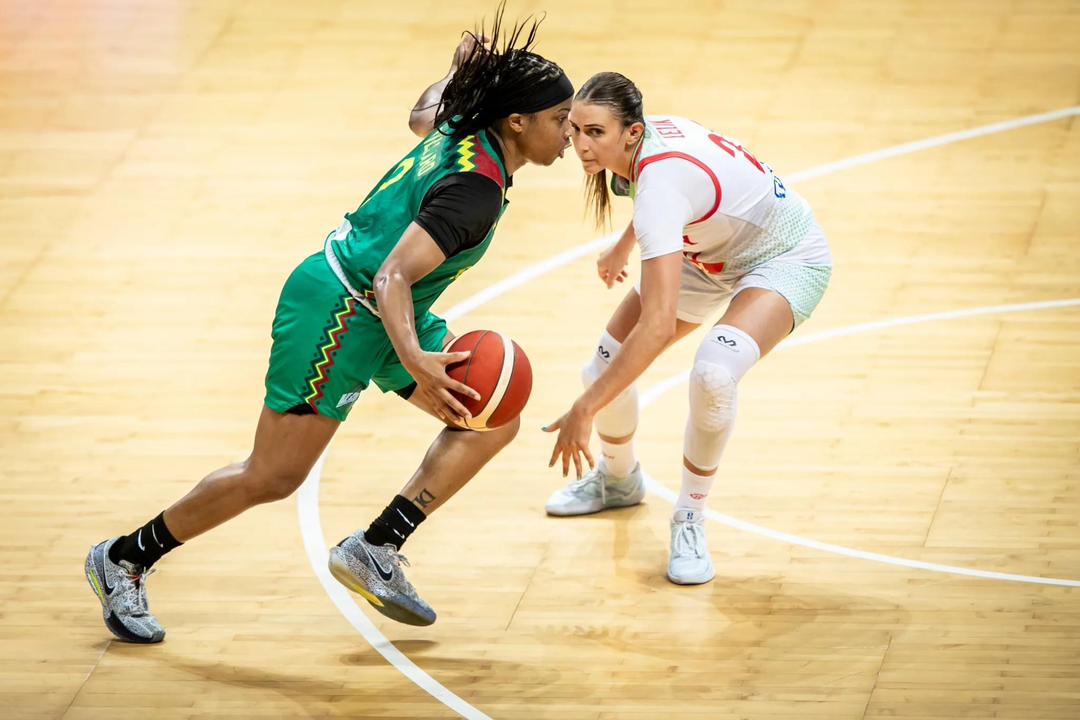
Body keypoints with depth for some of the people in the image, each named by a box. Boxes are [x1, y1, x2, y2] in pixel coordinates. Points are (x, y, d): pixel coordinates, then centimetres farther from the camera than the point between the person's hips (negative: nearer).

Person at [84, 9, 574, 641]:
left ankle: (376, 551, 2)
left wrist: (462, 73, 45)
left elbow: (422, 116, 27)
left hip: (384, 312, 10)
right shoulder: (475, 189, -26)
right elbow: (393, 278, -33)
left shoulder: (460, 132, 1)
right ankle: (124, 560, 13)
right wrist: (415, 363, -46)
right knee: (273, 478, -3)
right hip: (338, 310, -10)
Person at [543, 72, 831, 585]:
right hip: (711, 249, 9)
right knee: (605, 366, 2)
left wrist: (585, 410, -47)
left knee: (713, 373, -35)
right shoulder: (641, 136, -17)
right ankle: (618, 478, 35)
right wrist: (623, 247, 26)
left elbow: (659, 325, -47)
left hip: (786, 258, -9)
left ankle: (690, 520, -11)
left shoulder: (660, 179, -40)